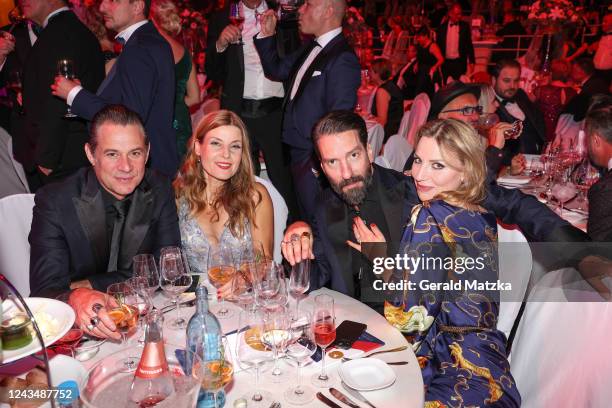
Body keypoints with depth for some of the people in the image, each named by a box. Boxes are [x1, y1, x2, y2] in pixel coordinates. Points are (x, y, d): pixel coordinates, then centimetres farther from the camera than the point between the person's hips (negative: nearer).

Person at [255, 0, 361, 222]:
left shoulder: (343, 60, -20)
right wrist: (267, 35, 7)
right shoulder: (311, 48, 8)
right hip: (297, 154, 9)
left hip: (316, 161, -9)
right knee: (304, 220, 24)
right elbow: (276, 70, 19)